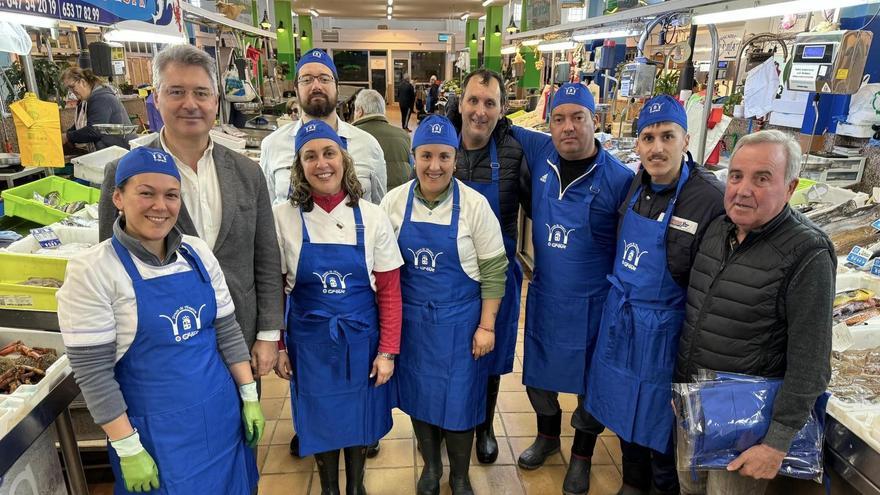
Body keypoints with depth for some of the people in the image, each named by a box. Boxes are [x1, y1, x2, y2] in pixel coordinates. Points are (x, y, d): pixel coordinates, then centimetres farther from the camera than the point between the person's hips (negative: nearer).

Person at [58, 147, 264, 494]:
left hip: (222, 414, 5)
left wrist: (249, 397, 4)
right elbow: (91, 371, -14)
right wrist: (128, 450, -13)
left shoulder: (198, 253, 0)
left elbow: (227, 331, 5)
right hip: (157, 431, -4)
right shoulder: (92, 271, -14)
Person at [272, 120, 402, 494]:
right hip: (310, 342, 0)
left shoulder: (372, 217, -9)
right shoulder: (283, 217, -9)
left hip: (361, 340, 1)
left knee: (360, 419, 18)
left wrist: (388, 351, -8)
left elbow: (389, 292, -6)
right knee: (321, 421, 16)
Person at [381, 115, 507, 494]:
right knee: (419, 396, 17)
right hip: (411, 319, 3)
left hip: (459, 321, -2)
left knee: (458, 400, 8)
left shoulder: (474, 205, -11)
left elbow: (493, 269, -7)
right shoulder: (394, 202, -4)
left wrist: (486, 326, -7)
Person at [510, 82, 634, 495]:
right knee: (537, 372, 20)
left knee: (590, 380, 13)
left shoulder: (619, 179, -15)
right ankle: (548, 435, 48)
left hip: (591, 302, -3)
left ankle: (582, 456, 40)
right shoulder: (539, 152, -5)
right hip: (543, 294, 4)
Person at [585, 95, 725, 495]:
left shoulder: (711, 199, -21)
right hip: (619, 319, 6)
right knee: (623, 409, 22)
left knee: (659, 422, 13)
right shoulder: (637, 184, -2)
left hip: (663, 331, -6)